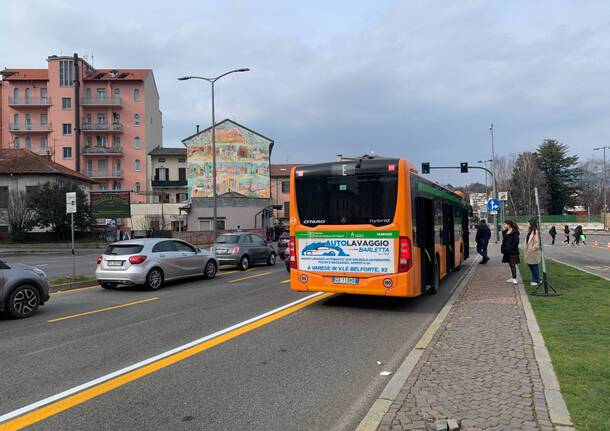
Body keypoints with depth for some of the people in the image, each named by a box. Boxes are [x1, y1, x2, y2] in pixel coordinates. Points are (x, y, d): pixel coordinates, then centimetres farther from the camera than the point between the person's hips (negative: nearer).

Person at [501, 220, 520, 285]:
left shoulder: (514, 232, -12)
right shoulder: (505, 232, 11)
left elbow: (516, 241, -15)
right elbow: (504, 240, 17)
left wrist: (511, 248, -19)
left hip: (512, 252, -8)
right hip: (507, 251, 8)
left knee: (513, 264, -8)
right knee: (510, 264, 14)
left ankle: (514, 279, -6)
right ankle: (512, 277, 22)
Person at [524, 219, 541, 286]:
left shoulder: (536, 232, -15)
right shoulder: (529, 231, 13)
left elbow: (537, 242, -18)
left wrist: (533, 248, -19)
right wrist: (525, 248, 11)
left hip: (533, 252, -9)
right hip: (529, 252, 9)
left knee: (534, 267, 0)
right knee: (531, 266, 14)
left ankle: (536, 281, 11)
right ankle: (535, 280, 24)